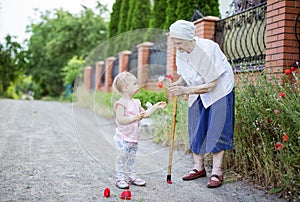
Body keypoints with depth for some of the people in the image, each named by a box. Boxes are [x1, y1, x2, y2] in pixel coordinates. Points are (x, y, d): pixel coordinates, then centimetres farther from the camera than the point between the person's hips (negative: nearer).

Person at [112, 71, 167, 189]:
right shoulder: (121, 103, -15)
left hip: (134, 138, 8)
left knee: (131, 159, 16)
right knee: (122, 158, -1)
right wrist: (134, 117, -28)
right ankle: (120, 178, 8)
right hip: (123, 138, -8)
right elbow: (120, 119, -23)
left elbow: (145, 114, 17)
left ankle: (131, 177, 25)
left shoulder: (136, 102, 12)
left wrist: (156, 107, 10)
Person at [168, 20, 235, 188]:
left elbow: (211, 85, -27)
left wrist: (186, 90, -32)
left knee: (217, 128, -10)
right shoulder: (181, 52, -10)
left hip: (219, 88, -6)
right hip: (197, 91, 6)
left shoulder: (208, 49, -30)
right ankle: (199, 167, 17)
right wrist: (179, 83, -18)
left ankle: (217, 172, -3)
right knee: (196, 128, 6)